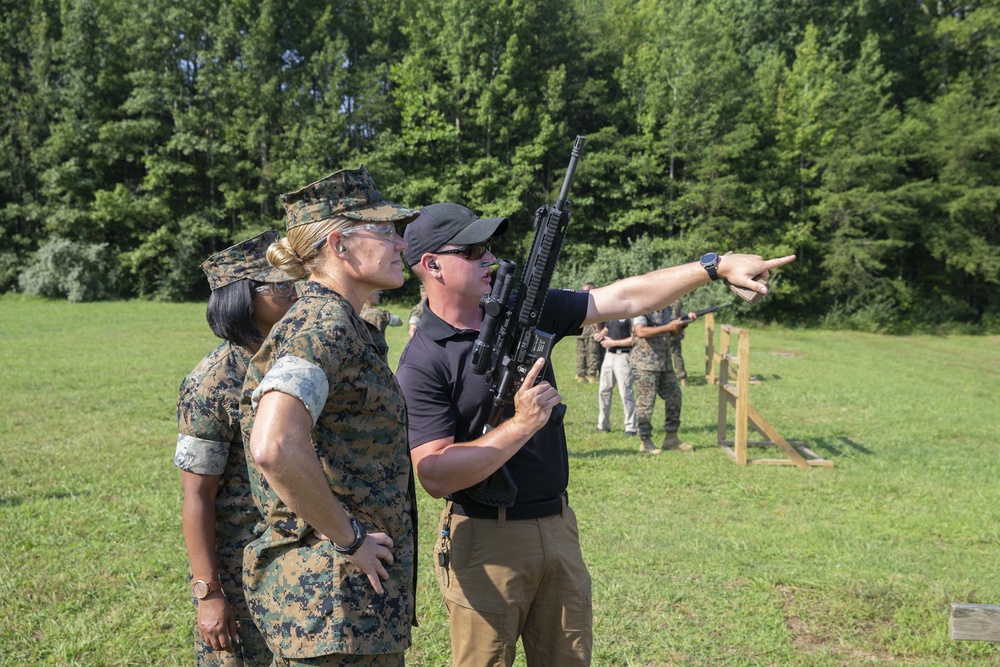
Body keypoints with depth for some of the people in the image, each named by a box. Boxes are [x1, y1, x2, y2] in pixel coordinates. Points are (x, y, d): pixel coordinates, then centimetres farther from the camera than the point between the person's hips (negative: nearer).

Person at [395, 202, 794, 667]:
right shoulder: (422, 362, -14)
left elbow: (623, 300, 4)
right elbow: (435, 477, -21)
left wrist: (718, 266, 0)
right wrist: (522, 424, -23)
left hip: (558, 527, 6)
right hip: (486, 540, -6)